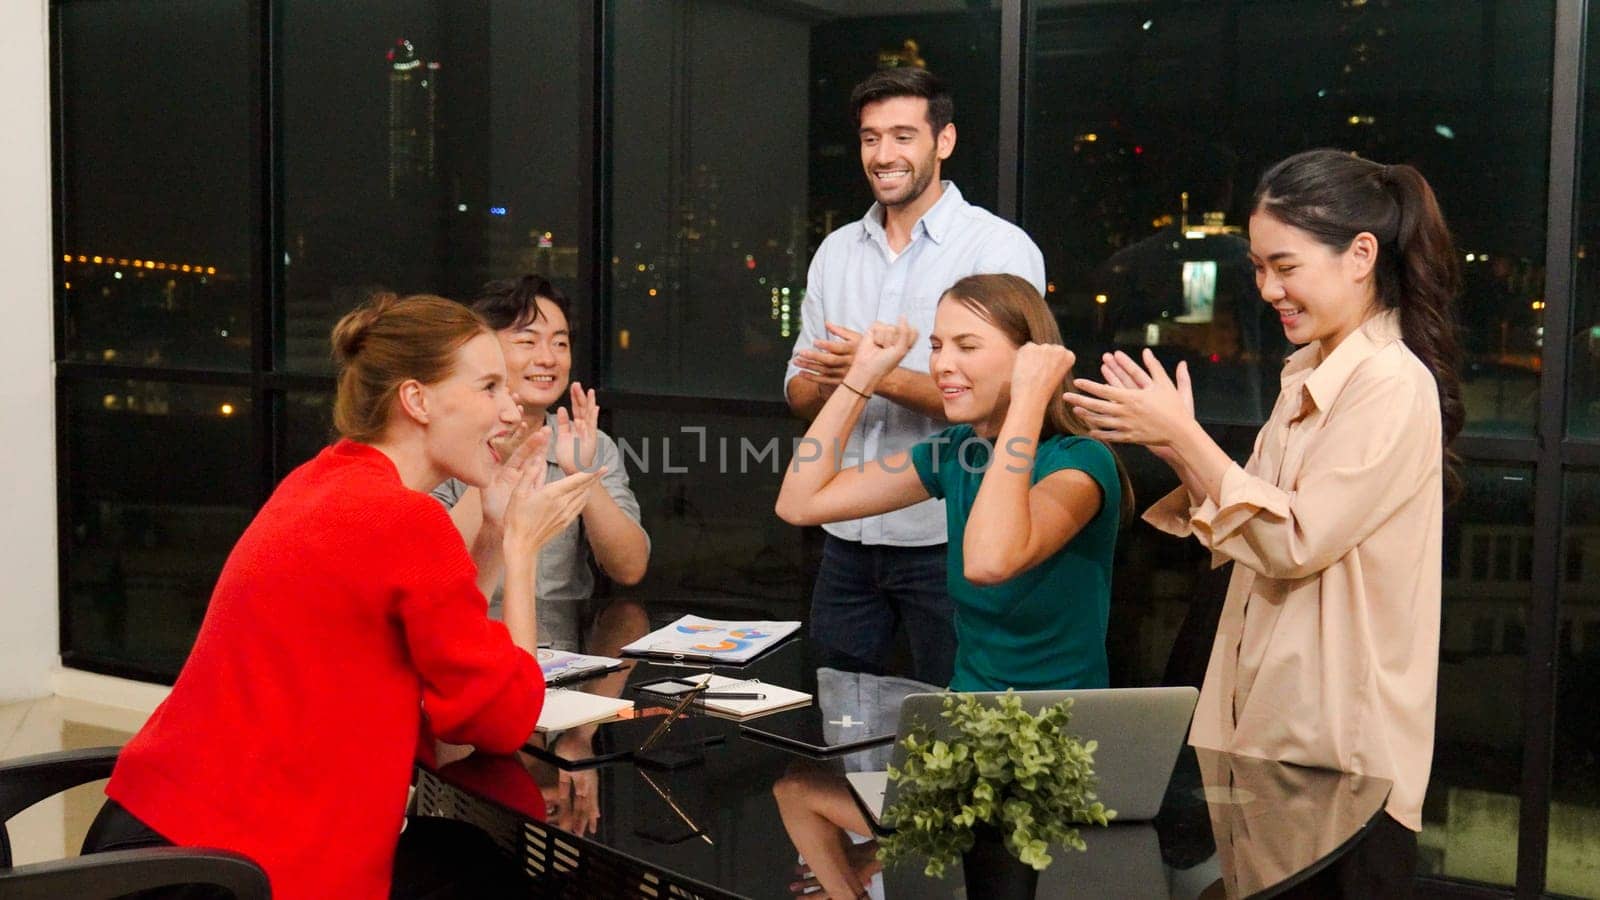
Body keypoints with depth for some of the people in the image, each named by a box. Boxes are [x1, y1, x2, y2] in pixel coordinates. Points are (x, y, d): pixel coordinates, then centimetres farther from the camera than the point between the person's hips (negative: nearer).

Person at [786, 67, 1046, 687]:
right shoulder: (837, 252, 13)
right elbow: (799, 389, 13)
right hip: (847, 538, 6)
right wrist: (828, 387, -11)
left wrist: (884, 377, -24)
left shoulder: (1001, 248, -7)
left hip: (948, 539, -5)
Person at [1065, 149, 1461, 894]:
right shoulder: (1309, 373, 10)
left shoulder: (1392, 385, -17)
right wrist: (1172, 443, -3)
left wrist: (1182, 436, -18)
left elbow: (1293, 542, -21)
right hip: (1269, 720, 8)